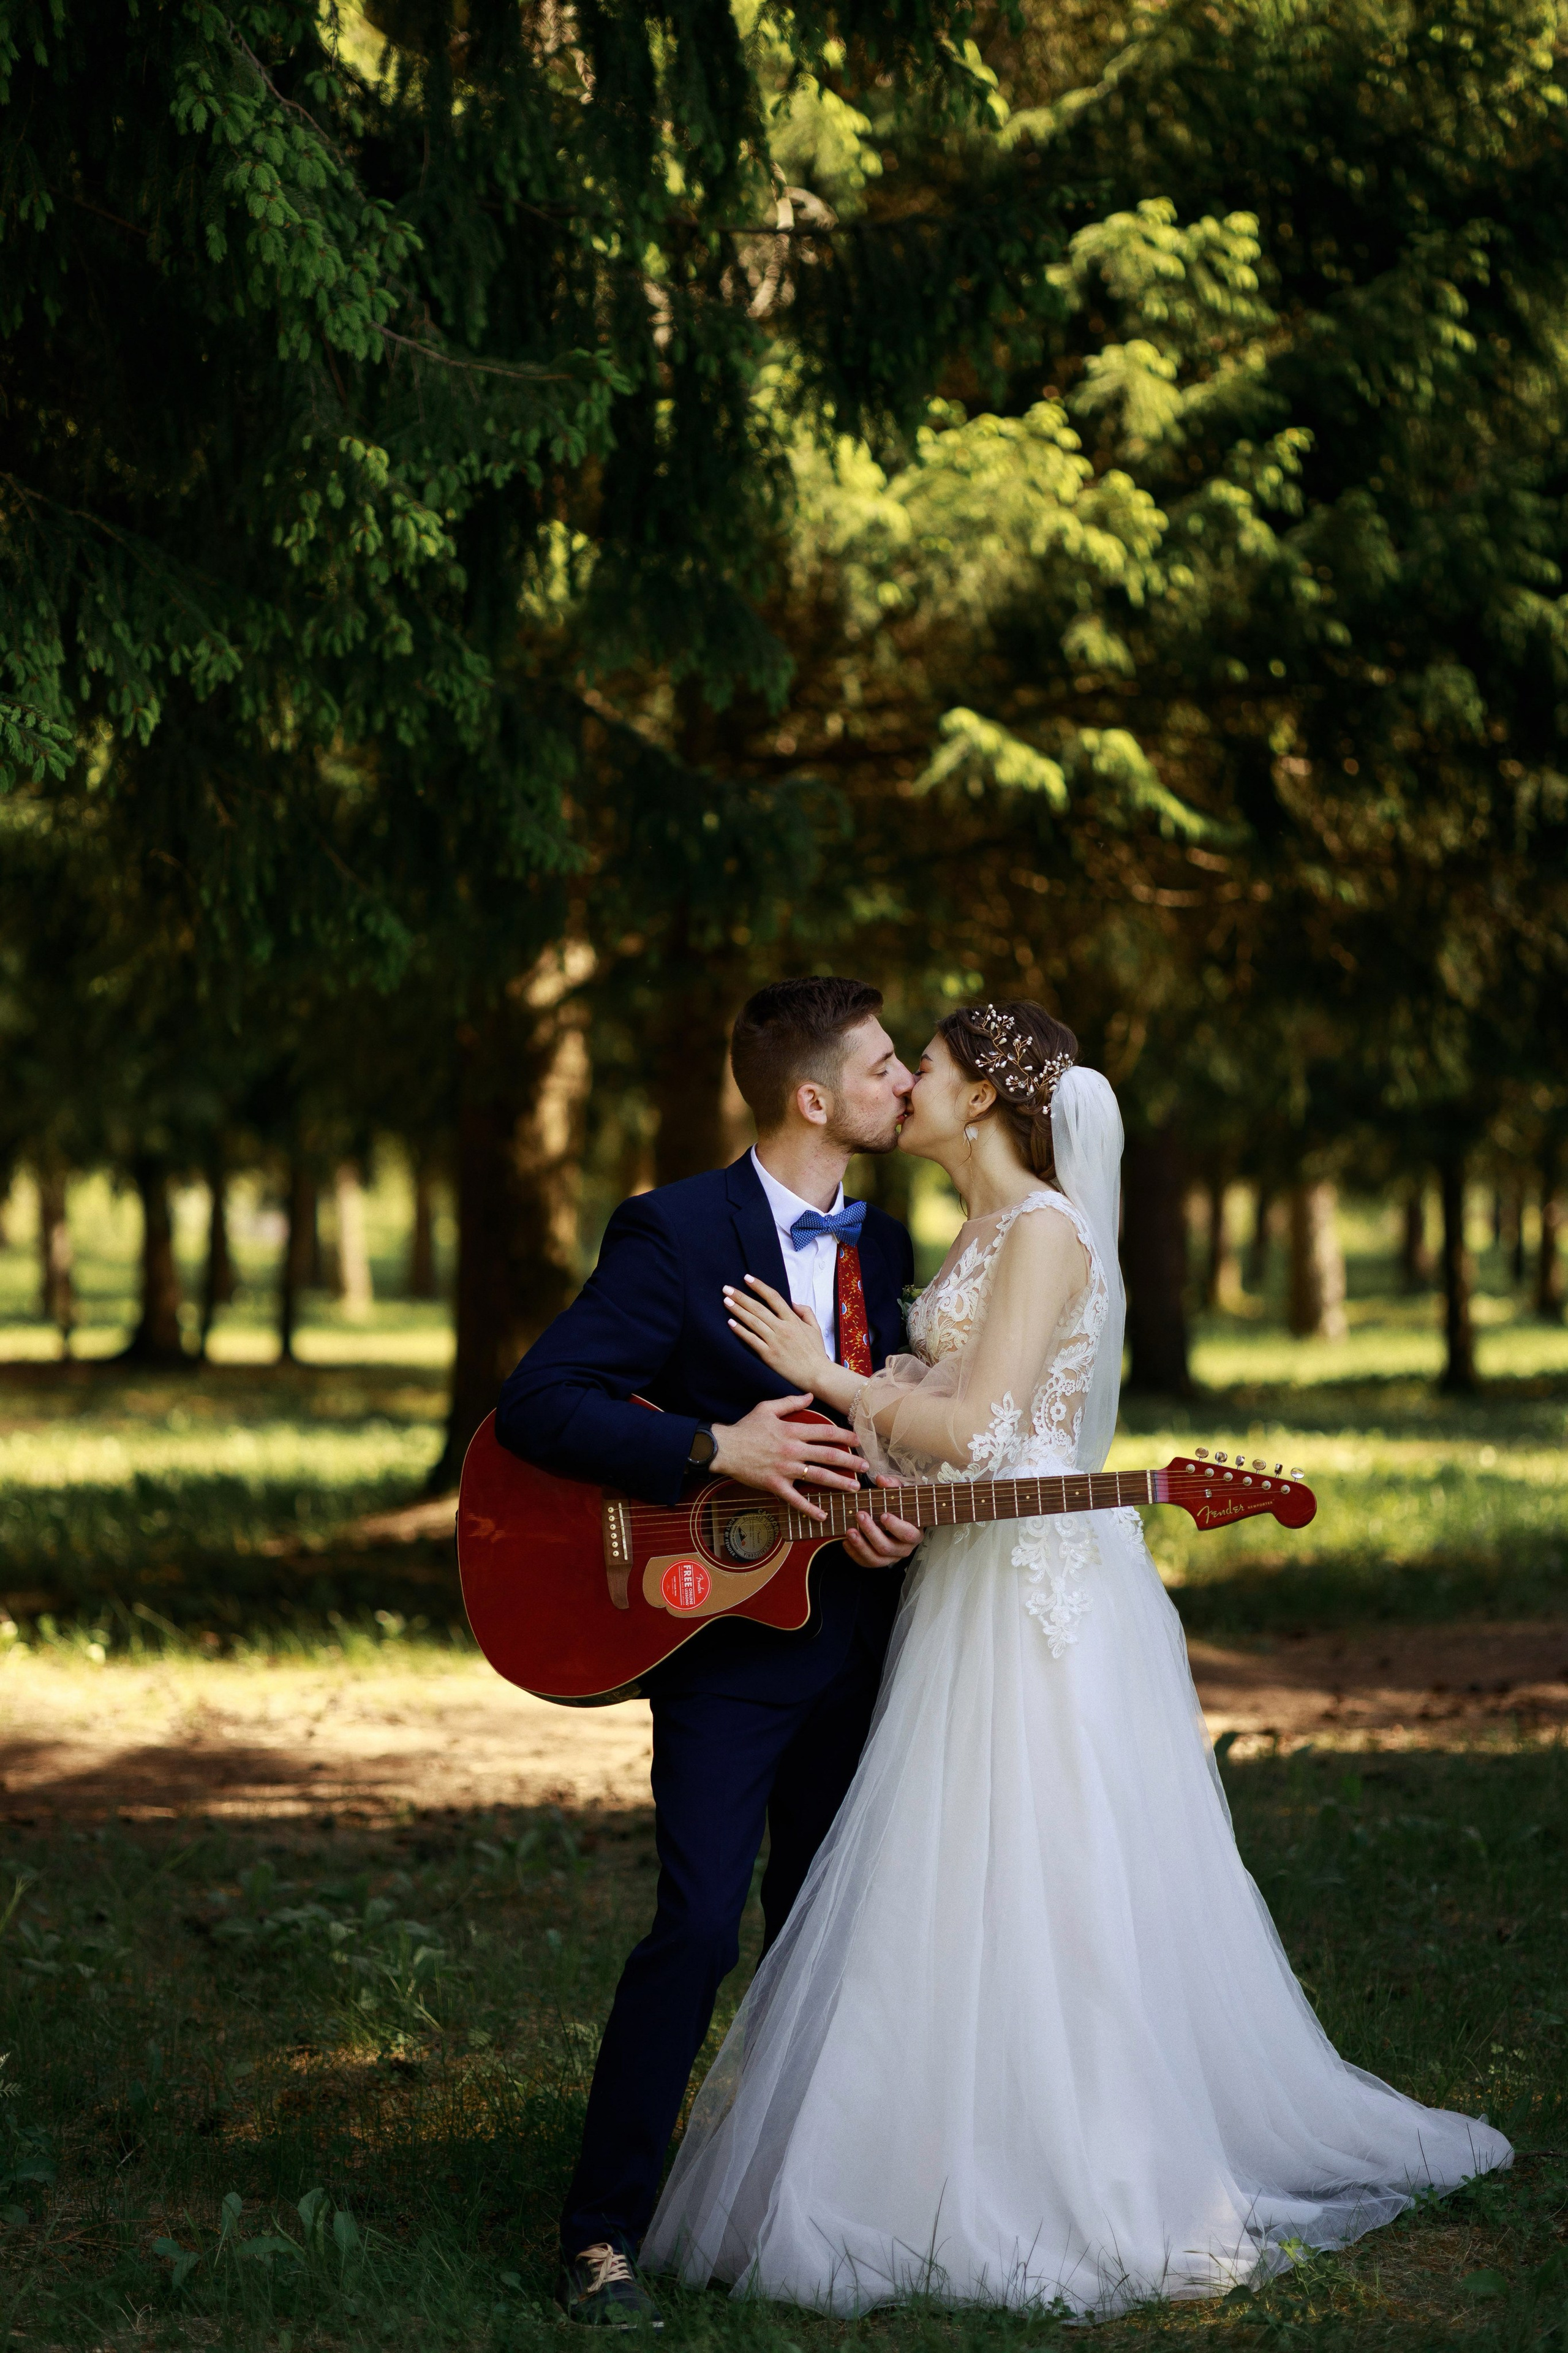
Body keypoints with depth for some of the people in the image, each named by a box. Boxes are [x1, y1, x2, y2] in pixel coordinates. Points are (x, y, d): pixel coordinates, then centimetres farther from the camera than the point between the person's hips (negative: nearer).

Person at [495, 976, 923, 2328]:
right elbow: (535, 1406, -18)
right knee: (700, 1927, -14)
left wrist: (896, 1515, -4)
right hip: (726, 1631, -7)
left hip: (854, 1629, 7)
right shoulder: (675, 1232, -12)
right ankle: (605, 2235, -6)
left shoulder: (880, 1245, 10)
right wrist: (716, 1447, -25)